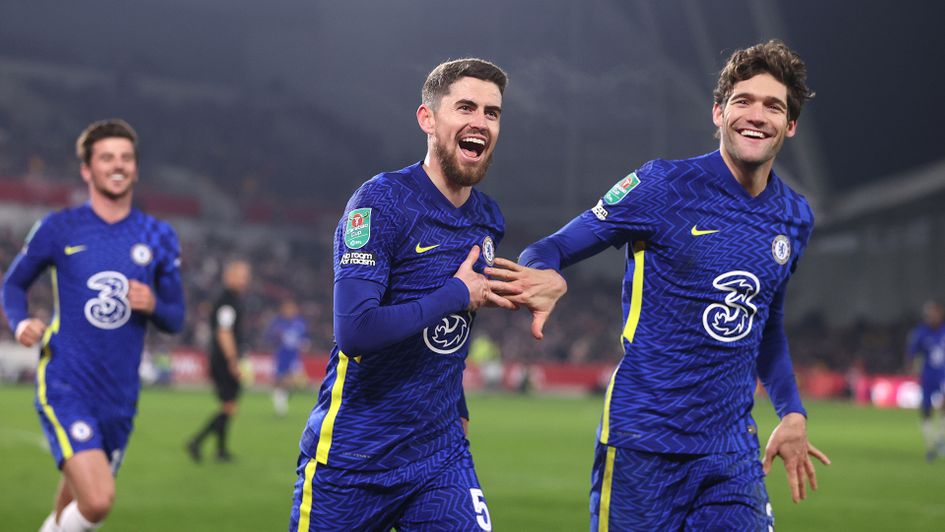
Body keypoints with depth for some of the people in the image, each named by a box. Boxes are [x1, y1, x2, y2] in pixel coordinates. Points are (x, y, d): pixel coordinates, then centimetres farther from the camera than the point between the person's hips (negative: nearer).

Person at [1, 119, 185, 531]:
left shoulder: (157, 237, 8)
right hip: (65, 390, -4)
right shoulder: (59, 229, 0)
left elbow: (176, 319, 13)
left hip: (120, 399, 4)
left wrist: (153, 306, -10)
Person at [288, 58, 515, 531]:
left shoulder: (489, 221, 8)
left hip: (440, 455, 5)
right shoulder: (381, 202, -14)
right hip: (352, 457, -5)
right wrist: (457, 294, -16)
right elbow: (355, 330, -26)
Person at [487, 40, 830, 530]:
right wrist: (546, 274, -30)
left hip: (733, 451, 5)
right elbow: (551, 249, -7)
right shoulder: (665, 186, -7)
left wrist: (791, 412, 19)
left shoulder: (794, 218, 10)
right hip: (643, 444, -5)